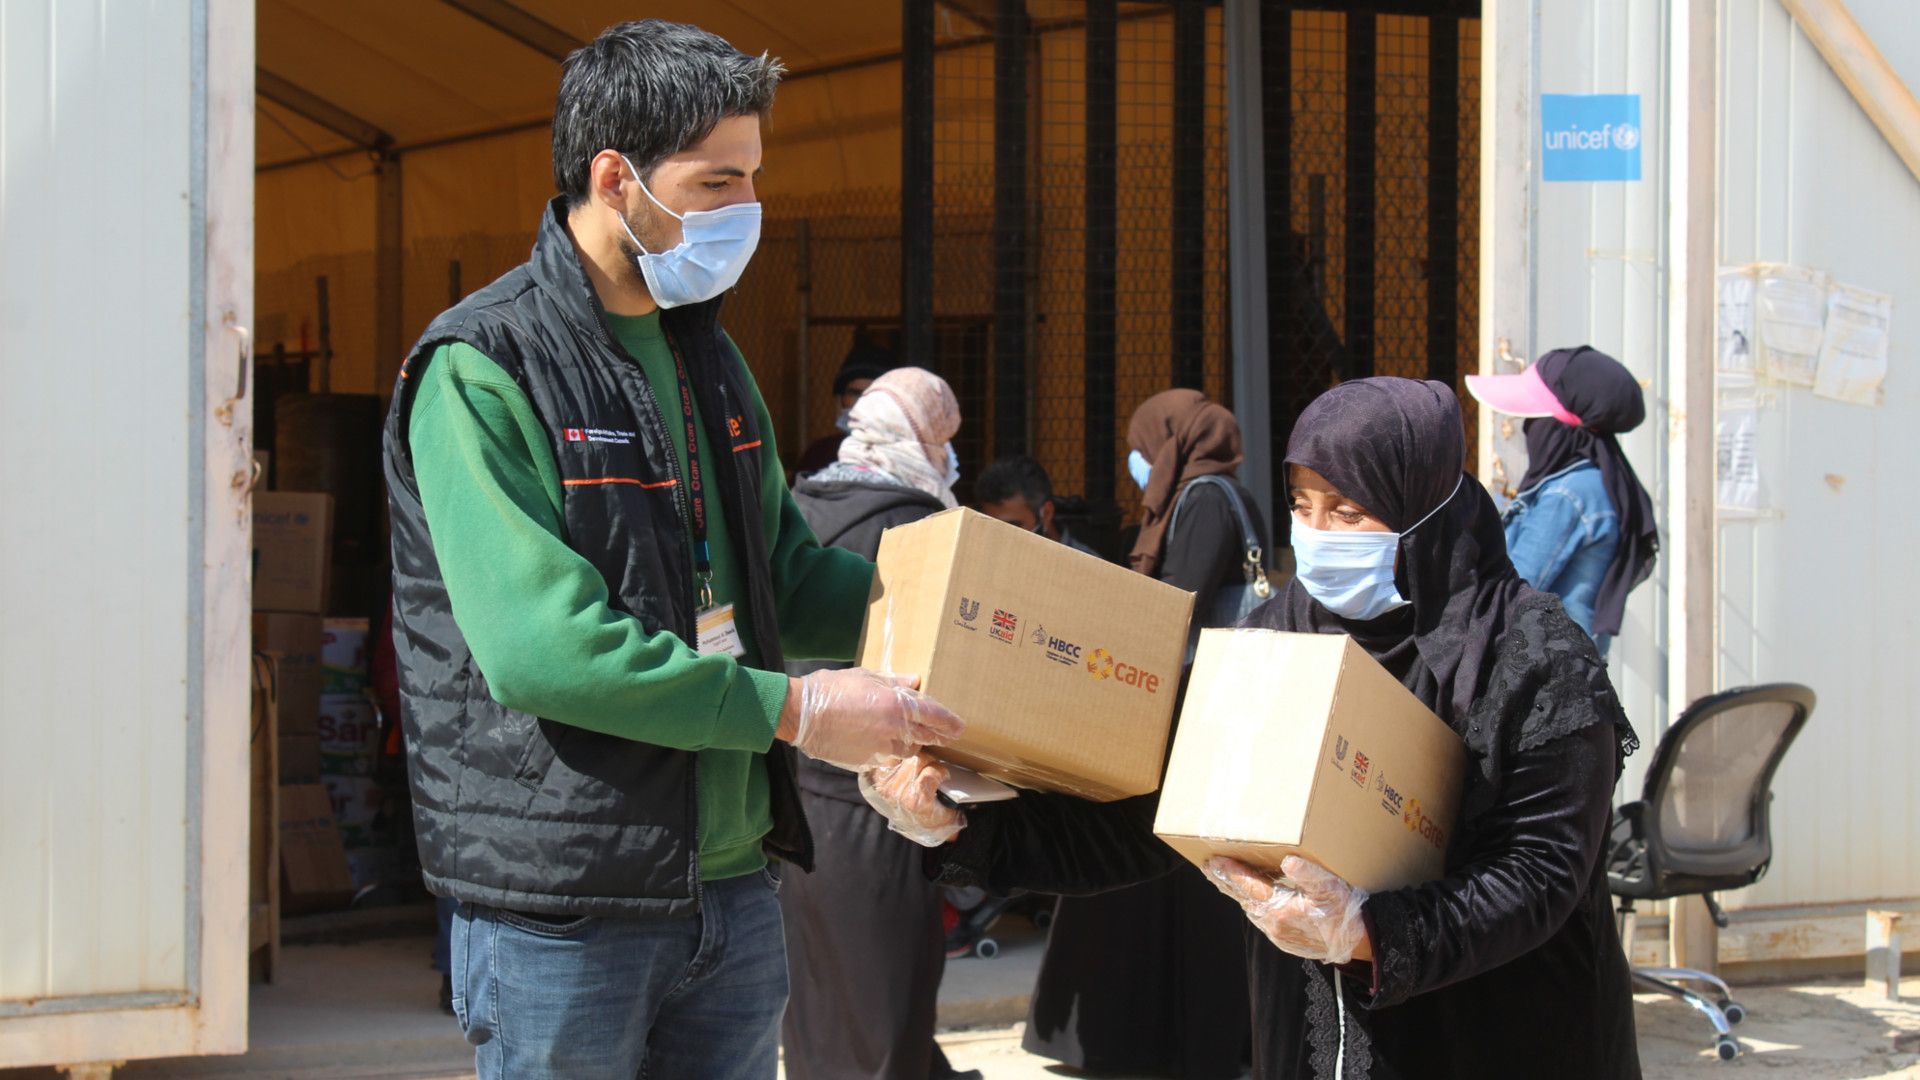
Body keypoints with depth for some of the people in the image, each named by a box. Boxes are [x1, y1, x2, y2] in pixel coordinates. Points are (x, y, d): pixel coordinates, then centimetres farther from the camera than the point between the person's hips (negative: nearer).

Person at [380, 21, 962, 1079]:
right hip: (560, 909, -7)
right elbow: (541, 647, -23)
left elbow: (784, 573, 21)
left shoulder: (707, 355, 14)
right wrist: (792, 709, -20)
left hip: (732, 885, 7)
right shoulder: (480, 369, -13)